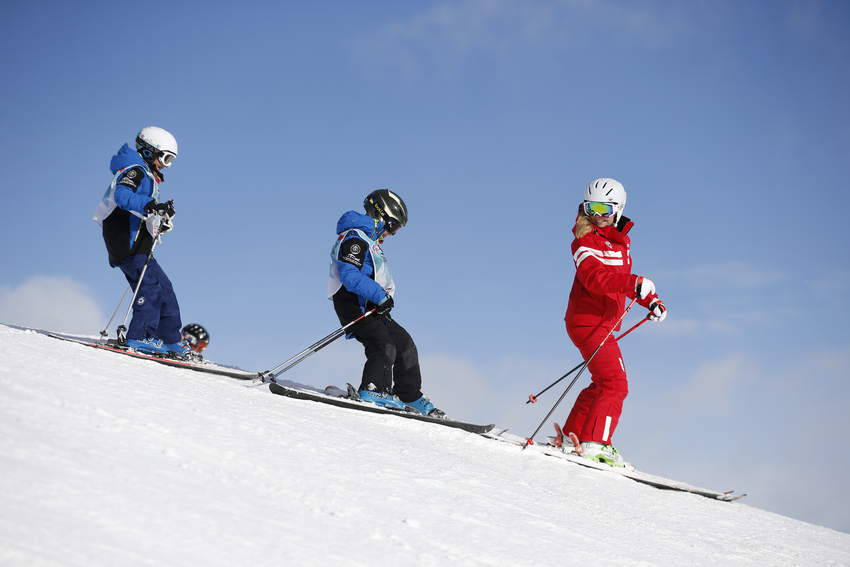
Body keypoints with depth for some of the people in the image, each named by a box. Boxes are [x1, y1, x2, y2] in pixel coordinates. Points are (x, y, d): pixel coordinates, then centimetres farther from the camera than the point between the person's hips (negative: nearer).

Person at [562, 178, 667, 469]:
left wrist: (650, 301, 10)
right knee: (615, 383, -16)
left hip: (603, 323, 10)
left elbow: (623, 278, 25)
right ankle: (594, 443, -18)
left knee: (603, 383, 19)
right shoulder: (585, 241, -13)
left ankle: (572, 436, 24)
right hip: (588, 321, -10)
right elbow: (595, 277, -30)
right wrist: (635, 284, -43)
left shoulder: (621, 240, 14)